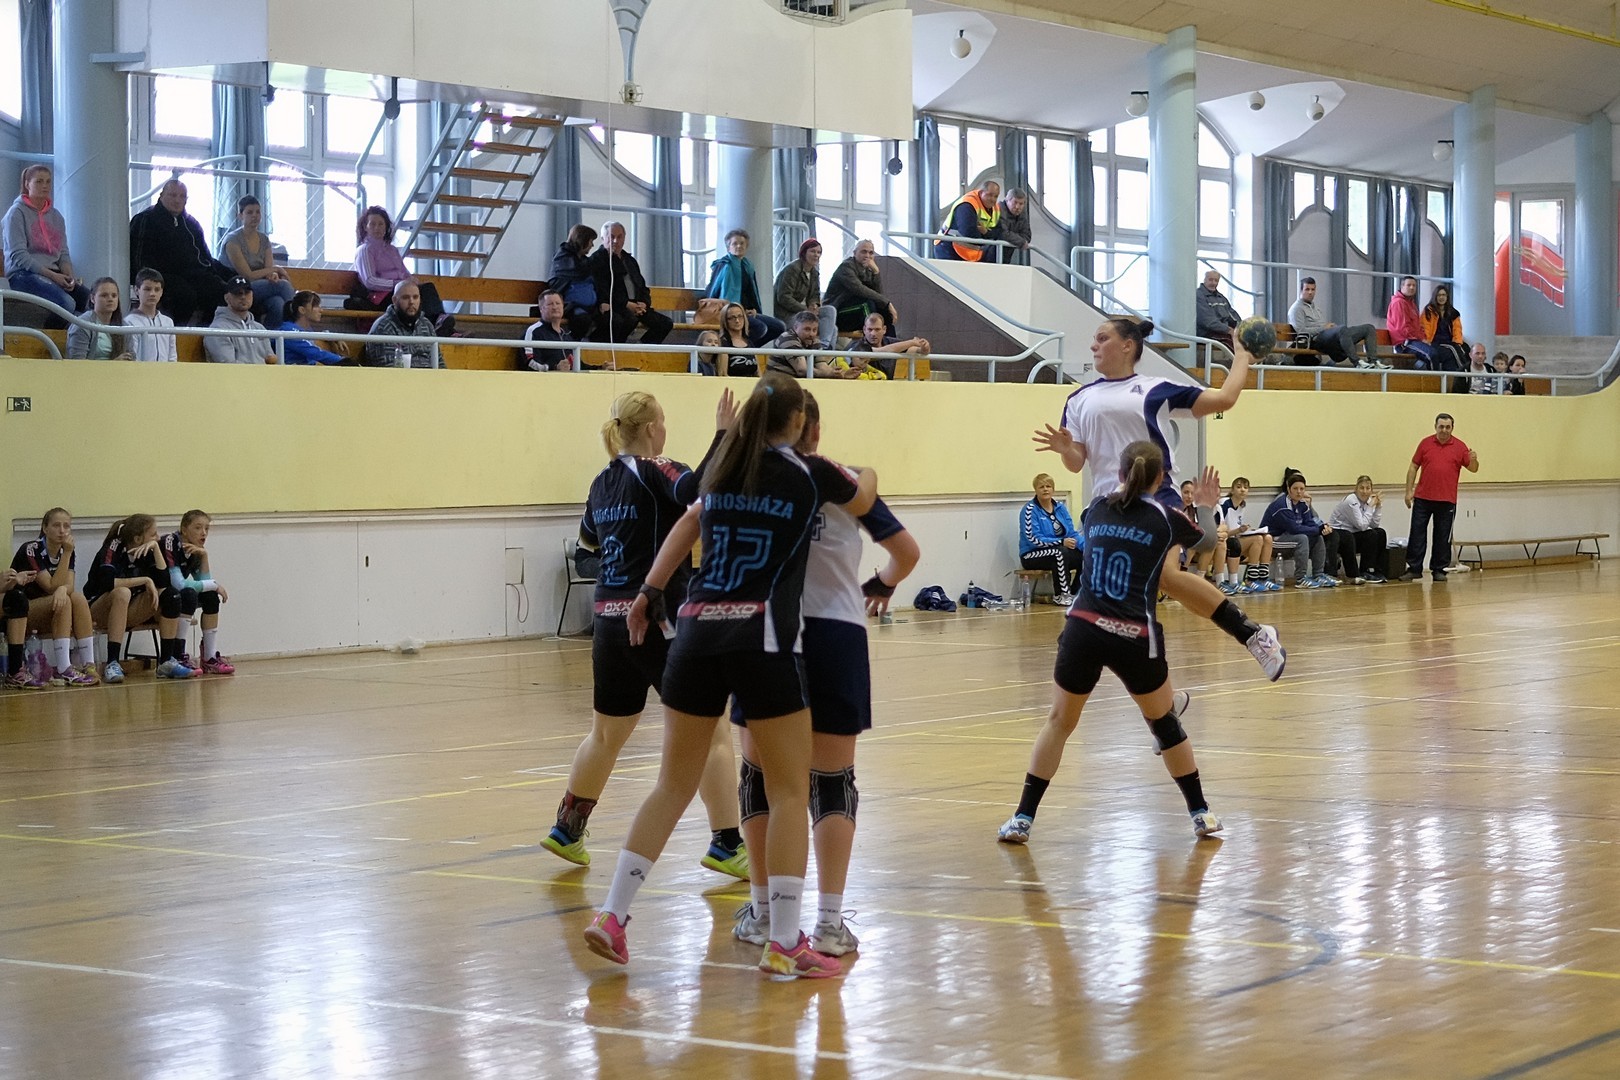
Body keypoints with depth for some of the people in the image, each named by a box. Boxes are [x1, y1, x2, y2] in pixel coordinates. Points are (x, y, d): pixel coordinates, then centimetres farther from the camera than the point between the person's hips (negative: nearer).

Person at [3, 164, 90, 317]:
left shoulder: (56, 216, 21)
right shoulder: (17, 212, 1)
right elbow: (18, 255, -9)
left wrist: (69, 276, -6)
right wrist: (52, 275, -17)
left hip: (54, 273, 6)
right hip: (24, 273, -6)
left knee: (86, 296, -25)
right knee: (67, 303, -33)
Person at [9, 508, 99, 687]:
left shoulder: (68, 552, 3)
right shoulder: (31, 550, -17)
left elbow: (68, 584, -11)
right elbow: (51, 586, -22)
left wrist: (62, 589, -36)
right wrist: (67, 554, -24)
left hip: (47, 609, 6)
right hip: (18, 610, -6)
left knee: (77, 597, -23)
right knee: (62, 602, -32)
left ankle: (89, 665, -28)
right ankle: (63, 670, -38)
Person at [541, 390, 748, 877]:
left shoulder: (603, 482, 12)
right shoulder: (654, 472, -9)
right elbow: (697, 489, -31)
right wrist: (723, 436, -28)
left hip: (610, 622, 7)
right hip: (659, 622, -7)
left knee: (606, 734, 22)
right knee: (710, 732, -2)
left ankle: (566, 831, 31)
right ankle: (726, 844, -6)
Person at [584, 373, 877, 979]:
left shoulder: (724, 471, 14)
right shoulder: (811, 476, 3)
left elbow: (691, 525, 30)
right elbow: (862, 500, 24)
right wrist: (865, 475, 46)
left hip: (697, 634, 5)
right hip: (762, 639, -5)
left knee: (673, 785, 13)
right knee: (789, 792, 4)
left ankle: (612, 915, 9)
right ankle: (784, 944, 1)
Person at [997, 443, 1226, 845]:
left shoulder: (1097, 508, 10)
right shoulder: (1165, 518, 4)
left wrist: (1120, 486, 51)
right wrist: (1208, 507, 42)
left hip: (1083, 629, 2)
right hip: (1136, 638, -2)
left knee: (1059, 722, 16)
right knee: (1164, 723, 19)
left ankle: (1022, 819, 12)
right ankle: (1200, 813, 27)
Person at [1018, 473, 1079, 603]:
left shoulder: (1060, 508, 9)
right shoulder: (1030, 509, -10)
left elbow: (1072, 533, 5)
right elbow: (1033, 539, -18)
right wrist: (1061, 542, -26)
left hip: (1062, 551, 6)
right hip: (1032, 556, -6)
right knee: (1060, 552, -34)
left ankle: (1074, 593, -1)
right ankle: (1060, 595, -26)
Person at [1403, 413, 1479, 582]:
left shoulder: (1459, 446, 2)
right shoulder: (1425, 444, 4)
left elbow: (1473, 468, 2)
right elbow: (1413, 467, 7)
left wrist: (1474, 460, -21)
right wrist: (1409, 491, 1)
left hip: (1447, 500, -1)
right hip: (1423, 498, 1)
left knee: (1443, 536, 5)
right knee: (1417, 534, 0)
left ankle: (1439, 570, 14)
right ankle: (1414, 569, 7)